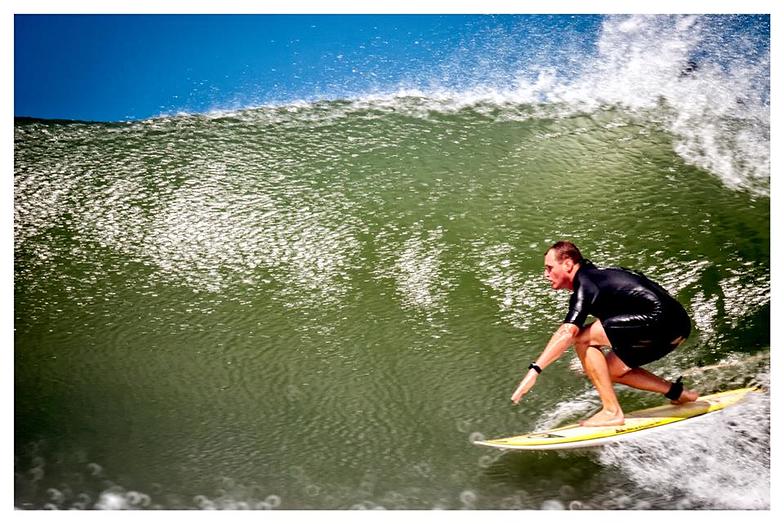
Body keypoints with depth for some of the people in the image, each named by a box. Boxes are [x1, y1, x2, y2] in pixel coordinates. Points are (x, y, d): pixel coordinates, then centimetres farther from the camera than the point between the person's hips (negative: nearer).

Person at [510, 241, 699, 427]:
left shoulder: (585, 284, -12)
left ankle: (612, 412, -11)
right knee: (610, 371, 18)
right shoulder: (596, 276, 17)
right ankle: (677, 392, 17)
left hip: (660, 320, -10)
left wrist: (535, 369, -29)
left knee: (582, 338, -12)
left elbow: (568, 333, -26)